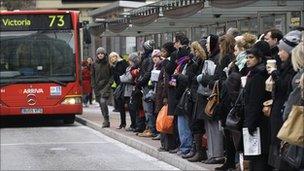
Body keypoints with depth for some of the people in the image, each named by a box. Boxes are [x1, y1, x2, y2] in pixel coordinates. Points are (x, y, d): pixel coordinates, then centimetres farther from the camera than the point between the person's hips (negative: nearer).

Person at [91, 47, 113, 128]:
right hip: (97, 87, 4)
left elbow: (112, 75, 4)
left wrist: (109, 83, -7)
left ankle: (106, 120, -13)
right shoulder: (94, 64, 8)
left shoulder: (108, 64, 0)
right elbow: (92, 76, 11)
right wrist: (94, 86, 2)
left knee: (103, 102, -19)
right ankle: (106, 121, 17)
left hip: (106, 86, -4)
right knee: (101, 104, 7)